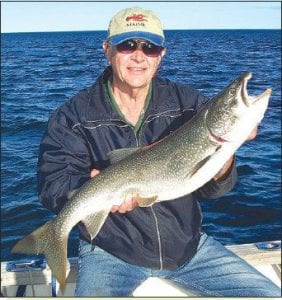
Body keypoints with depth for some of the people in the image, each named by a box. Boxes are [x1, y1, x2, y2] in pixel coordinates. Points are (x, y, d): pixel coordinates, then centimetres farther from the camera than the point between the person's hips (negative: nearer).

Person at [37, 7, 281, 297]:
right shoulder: (72, 116, -6)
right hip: (111, 251, -2)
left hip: (188, 244, 3)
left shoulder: (188, 102, -1)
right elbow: (51, 186, -13)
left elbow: (210, 188, -3)